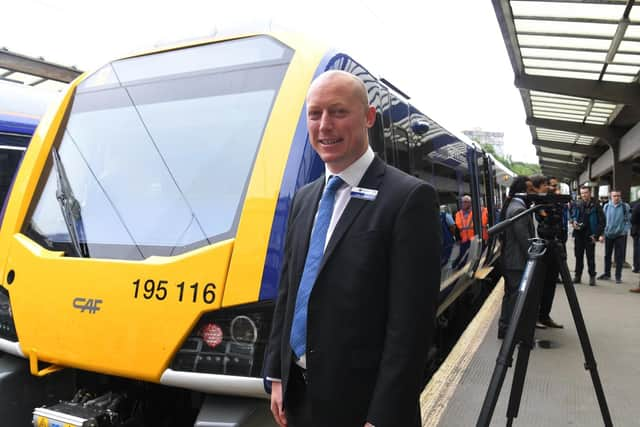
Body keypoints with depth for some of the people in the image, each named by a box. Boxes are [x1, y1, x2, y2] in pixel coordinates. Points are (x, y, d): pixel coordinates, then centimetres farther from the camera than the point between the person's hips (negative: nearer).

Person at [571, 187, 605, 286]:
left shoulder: (595, 205, -4)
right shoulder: (577, 204, 6)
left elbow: (602, 221, -3)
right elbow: (573, 216, 17)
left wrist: (596, 234, -9)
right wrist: (573, 221, -6)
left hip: (589, 235, -3)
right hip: (579, 233, 3)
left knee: (590, 256, 1)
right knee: (578, 256, 8)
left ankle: (592, 276, 10)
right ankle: (578, 275, 16)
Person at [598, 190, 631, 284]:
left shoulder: (625, 207, -5)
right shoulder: (606, 207, 0)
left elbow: (628, 220, 1)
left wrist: (625, 230, -11)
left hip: (620, 235, -2)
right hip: (608, 235, 2)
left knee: (619, 257, 2)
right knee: (607, 255, 12)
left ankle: (618, 276, 11)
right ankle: (607, 274, 25)